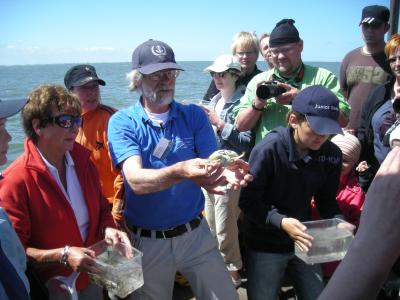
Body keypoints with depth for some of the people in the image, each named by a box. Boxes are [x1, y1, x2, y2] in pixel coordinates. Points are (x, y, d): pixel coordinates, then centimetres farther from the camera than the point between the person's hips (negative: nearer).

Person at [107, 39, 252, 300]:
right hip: (147, 241, -1)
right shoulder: (122, 122, -10)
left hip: (196, 233, 2)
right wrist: (181, 171, -44)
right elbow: (136, 180, -25)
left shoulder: (194, 115, -2)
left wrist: (227, 173, -36)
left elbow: (211, 168, -11)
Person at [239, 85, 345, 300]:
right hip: (265, 246, -4)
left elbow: (327, 201, 4)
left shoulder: (331, 154, -7)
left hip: (304, 241, 5)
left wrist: (339, 223, -15)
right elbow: (248, 201, -17)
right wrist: (281, 222, -29)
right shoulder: (268, 149, -22)